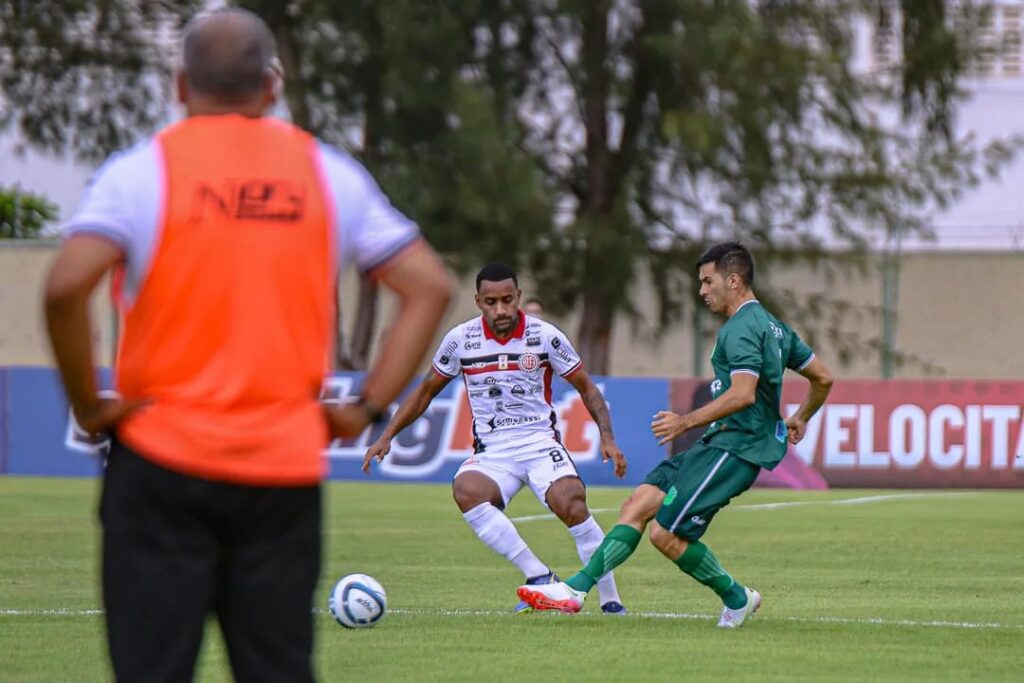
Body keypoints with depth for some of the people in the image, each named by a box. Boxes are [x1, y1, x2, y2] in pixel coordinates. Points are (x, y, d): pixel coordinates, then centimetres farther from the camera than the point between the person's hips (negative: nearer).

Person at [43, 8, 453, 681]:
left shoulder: (143, 171, -3)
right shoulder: (327, 173, 7)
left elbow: (66, 287, -18)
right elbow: (430, 286, 5)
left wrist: (87, 406, -6)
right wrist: (367, 408, 6)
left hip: (163, 460, -2)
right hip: (287, 469, 2)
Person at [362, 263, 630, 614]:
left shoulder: (544, 336, -3)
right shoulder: (461, 339, 1)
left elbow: (587, 388, 7)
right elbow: (426, 391, 15)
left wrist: (607, 438, -6)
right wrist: (387, 436, 7)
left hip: (541, 443, -1)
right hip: (491, 451, 1)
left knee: (570, 502, -30)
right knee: (466, 490, -33)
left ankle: (611, 600, -16)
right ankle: (540, 578, -28)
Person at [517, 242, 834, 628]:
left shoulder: (742, 328, -14)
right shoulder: (771, 326, 18)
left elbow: (742, 394, -26)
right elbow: (822, 378, 24)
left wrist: (687, 422, -23)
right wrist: (798, 420, 37)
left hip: (734, 448, -11)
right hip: (717, 446, 11)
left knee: (666, 534, -12)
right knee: (640, 502, 1)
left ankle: (737, 599, 6)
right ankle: (577, 588, -4)